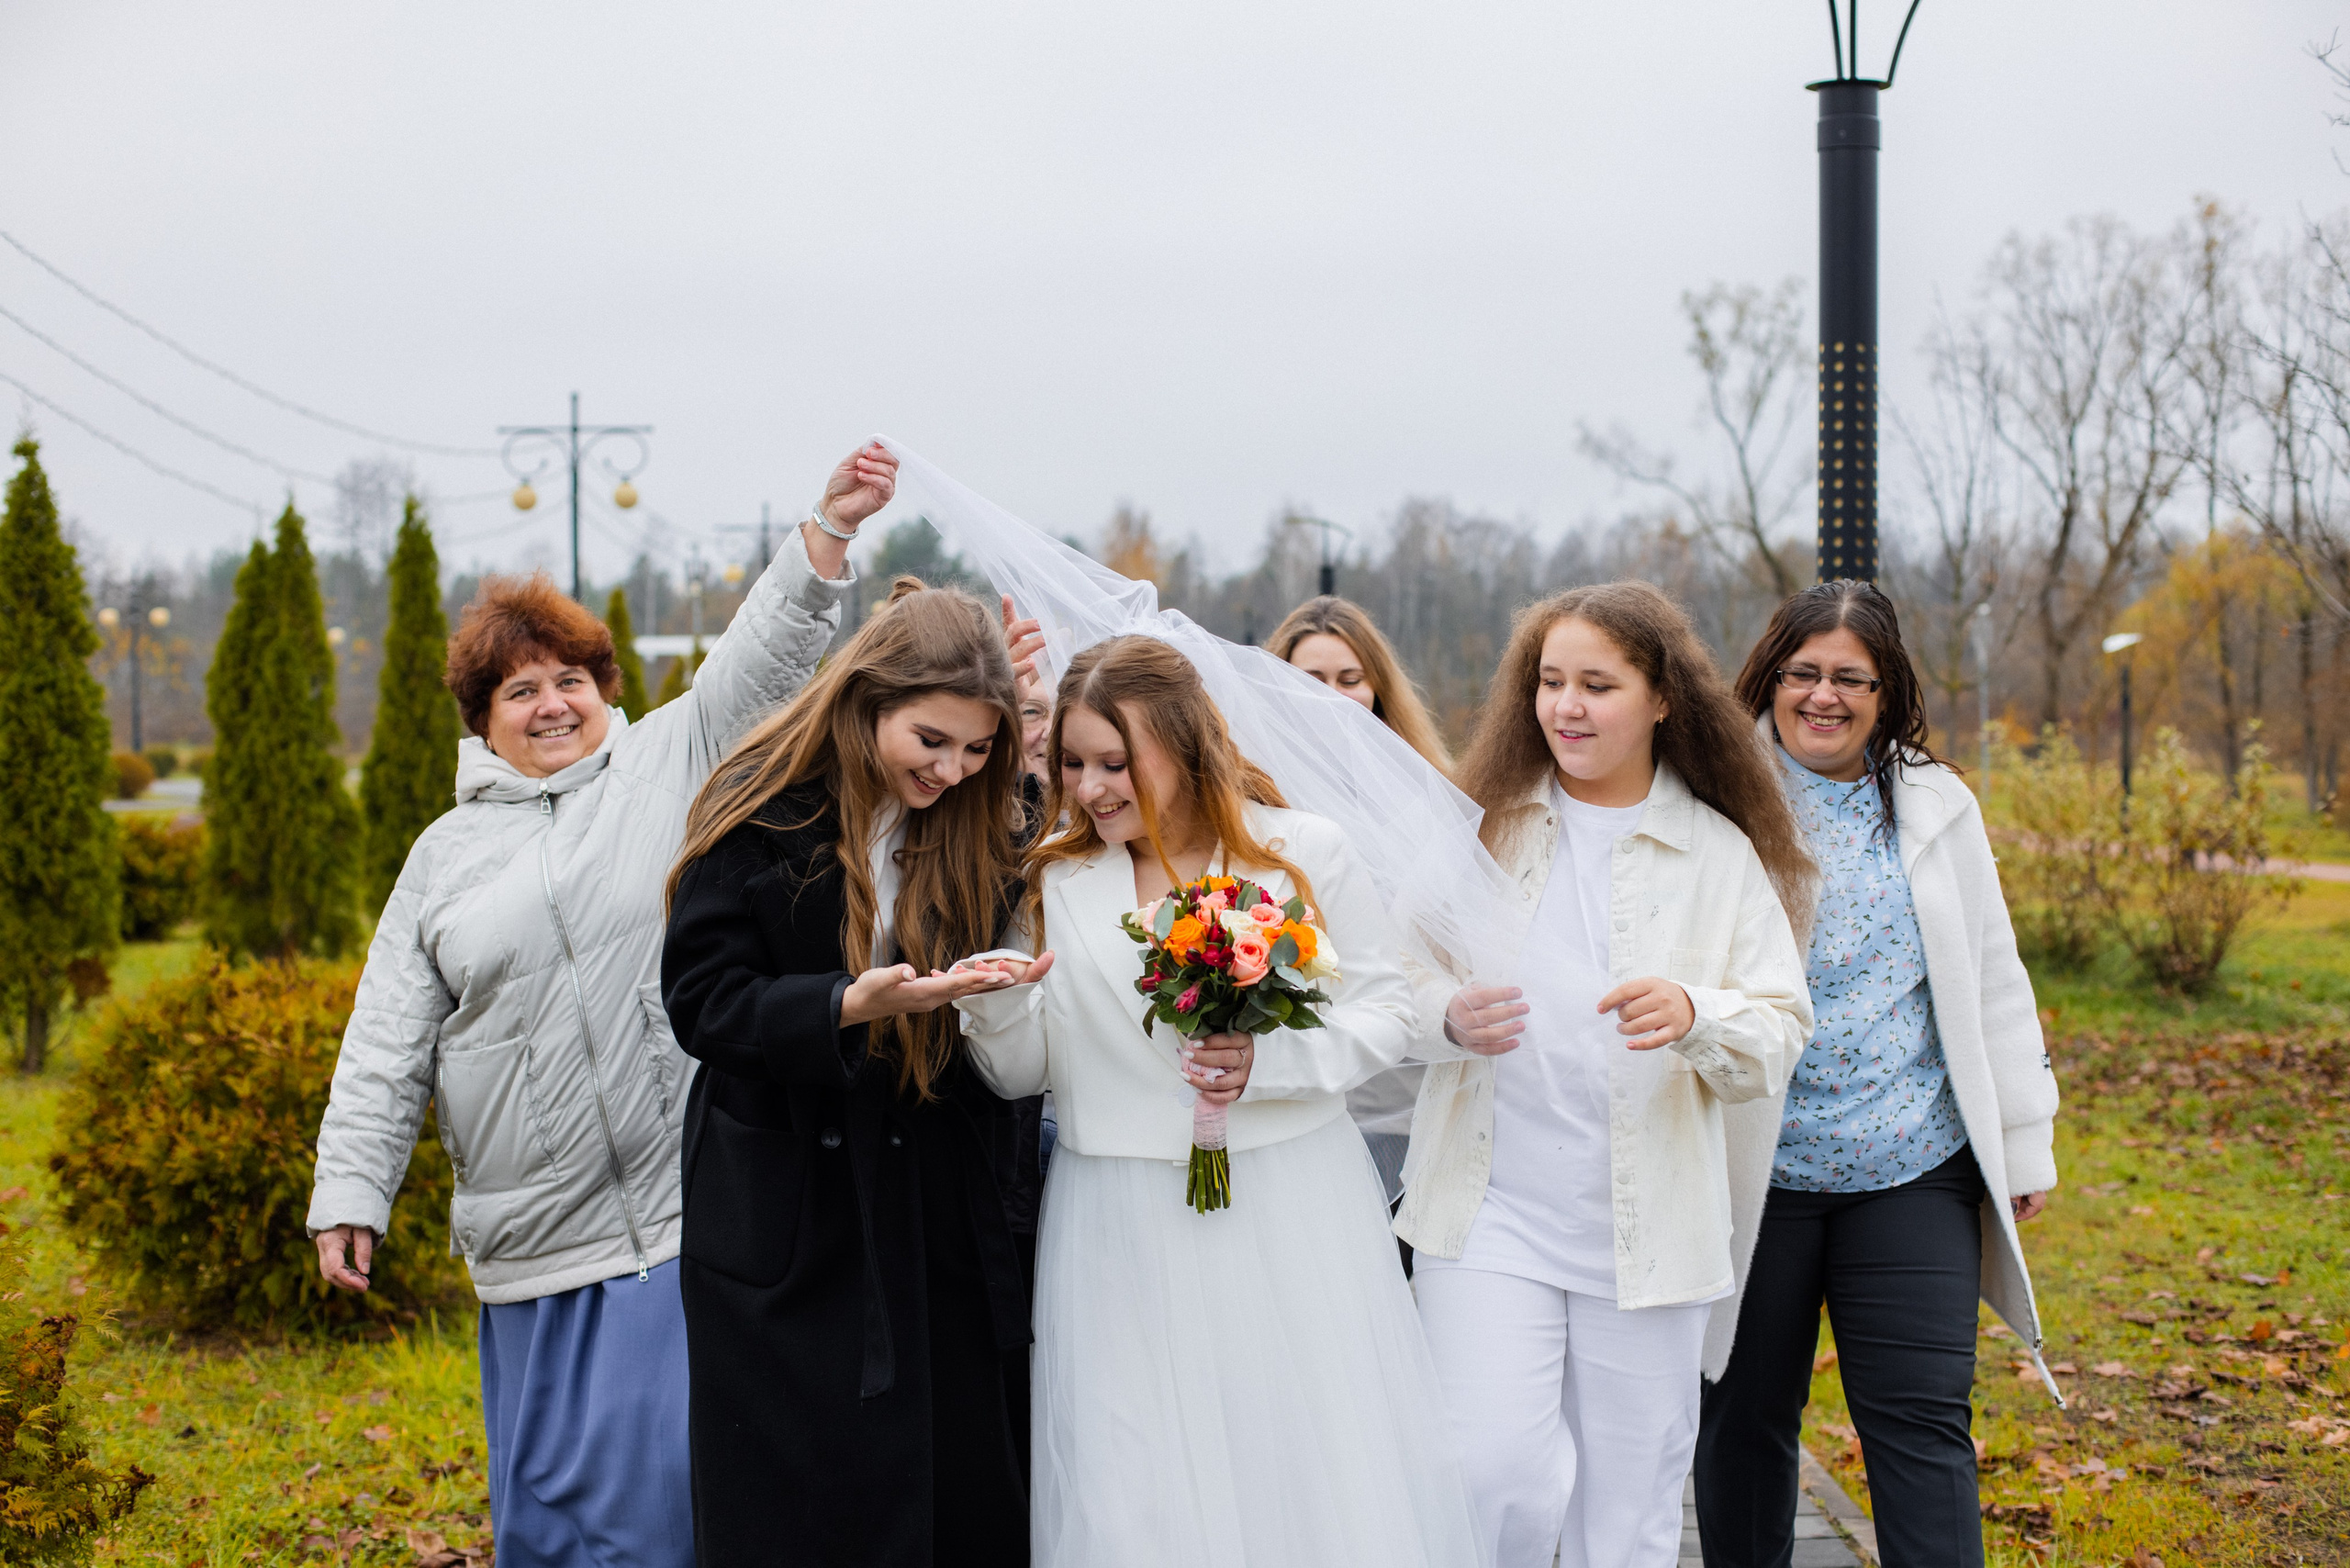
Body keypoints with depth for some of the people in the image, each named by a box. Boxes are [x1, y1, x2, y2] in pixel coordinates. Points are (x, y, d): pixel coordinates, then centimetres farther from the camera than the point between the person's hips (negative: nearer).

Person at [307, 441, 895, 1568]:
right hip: (534, 1236, 3)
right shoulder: (446, 854, 13)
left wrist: (831, 525, -16)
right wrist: (349, 1192, 7)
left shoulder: (670, 763, 7)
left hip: (686, 1209, -3)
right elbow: (387, 1049, 12)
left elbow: (766, 652, -3)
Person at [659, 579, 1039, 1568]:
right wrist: (851, 1003, -27)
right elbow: (700, 999, -14)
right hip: (789, 1221, -3)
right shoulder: (761, 812, -9)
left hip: (948, 1217, 3)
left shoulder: (984, 825, 1)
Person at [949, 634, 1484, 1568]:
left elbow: (1385, 1011, 1)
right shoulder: (1053, 880, 4)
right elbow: (1026, 1073, 7)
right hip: (1122, 1234, 1)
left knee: (1320, 1476, 4)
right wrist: (998, 1009, -15)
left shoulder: (1304, 850, -1)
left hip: (1292, 1215, -1)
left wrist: (1268, 1062, -15)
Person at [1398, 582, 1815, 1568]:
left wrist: (1696, 1016, -21)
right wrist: (1448, 1020, -15)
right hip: (1490, 1207, -1)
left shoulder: (1721, 855, 5)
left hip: (1645, 1223, 1)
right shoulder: (1485, 824, 5)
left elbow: (1781, 1034, 1)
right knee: (1497, 1469, -14)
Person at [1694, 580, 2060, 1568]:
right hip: (1753, 1167, -1)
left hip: (1912, 1165, 1)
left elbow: (1993, 983, 13)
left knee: (1922, 1421, -1)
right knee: (1746, 1413, 10)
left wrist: (2024, 1142, 11)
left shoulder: (1936, 807, 8)